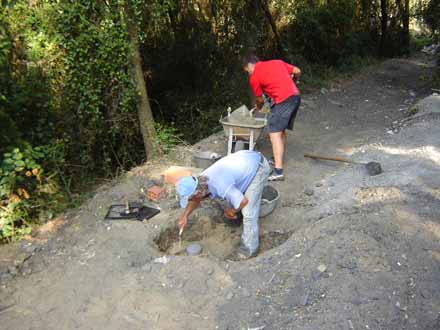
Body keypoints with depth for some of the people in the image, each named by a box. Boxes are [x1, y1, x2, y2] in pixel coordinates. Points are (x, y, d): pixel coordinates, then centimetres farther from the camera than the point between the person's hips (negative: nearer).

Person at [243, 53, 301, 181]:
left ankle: (278, 171, -16)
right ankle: (279, 159, 32)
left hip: (283, 100, -8)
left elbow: (260, 100, 13)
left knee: (275, 133, -8)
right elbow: (297, 72, 18)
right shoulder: (277, 62, 20)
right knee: (281, 130, 20)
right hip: (296, 96, 8)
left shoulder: (254, 77, 3)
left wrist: (258, 108, 36)